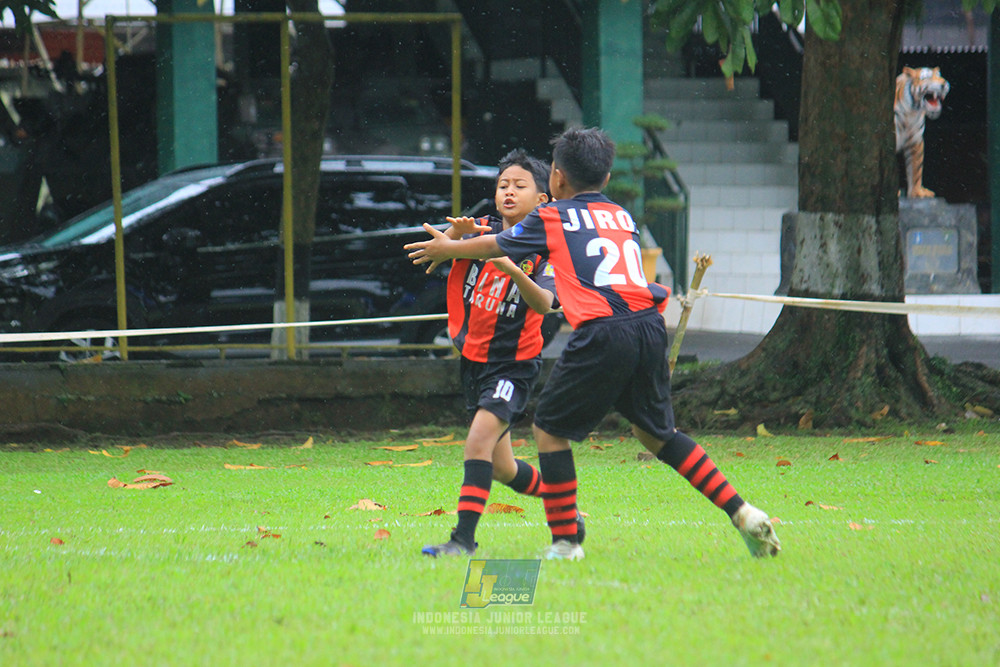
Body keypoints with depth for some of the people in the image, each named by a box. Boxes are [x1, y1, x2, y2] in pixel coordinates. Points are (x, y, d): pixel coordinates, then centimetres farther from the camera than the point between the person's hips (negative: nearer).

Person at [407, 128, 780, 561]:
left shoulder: (551, 219, 10)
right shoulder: (623, 217, 23)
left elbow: (496, 246, 25)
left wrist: (448, 248, 44)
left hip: (602, 333, -6)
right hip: (650, 326, 6)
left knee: (548, 428, 9)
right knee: (654, 432, 19)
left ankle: (565, 541, 6)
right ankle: (742, 513, 9)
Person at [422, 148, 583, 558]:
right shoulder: (480, 232, 1)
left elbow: (544, 304, -26)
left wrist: (513, 270, -43)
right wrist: (454, 233, -36)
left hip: (514, 361, -5)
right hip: (473, 357, 5)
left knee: (479, 441, -24)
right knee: (501, 468, 14)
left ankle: (464, 537, -24)